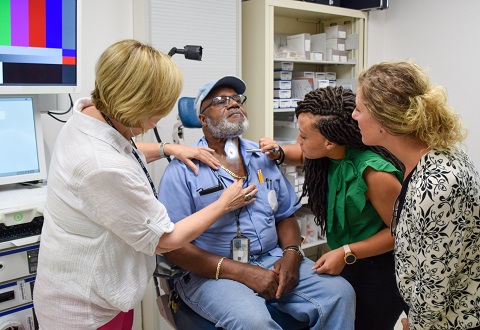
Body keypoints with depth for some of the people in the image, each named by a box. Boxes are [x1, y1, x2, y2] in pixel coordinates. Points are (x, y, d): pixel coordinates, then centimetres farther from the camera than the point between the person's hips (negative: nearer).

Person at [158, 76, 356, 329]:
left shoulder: (263, 157, 12)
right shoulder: (183, 169, -7)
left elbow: (286, 216, 17)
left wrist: (291, 253, -6)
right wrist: (241, 272, -19)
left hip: (272, 261, 6)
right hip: (211, 272, -5)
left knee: (340, 293, -12)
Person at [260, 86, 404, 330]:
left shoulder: (375, 172, -30)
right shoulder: (330, 153, -10)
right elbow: (302, 155, 15)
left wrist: (346, 253, -22)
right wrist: (279, 153, -7)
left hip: (378, 272, -7)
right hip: (345, 264, 7)